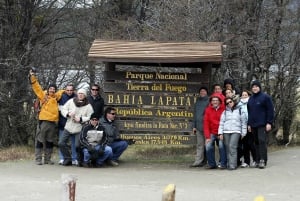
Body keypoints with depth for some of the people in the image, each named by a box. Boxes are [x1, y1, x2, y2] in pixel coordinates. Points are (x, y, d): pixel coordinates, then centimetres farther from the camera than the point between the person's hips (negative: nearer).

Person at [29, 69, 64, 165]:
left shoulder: (56, 97, 14)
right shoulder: (43, 95, 3)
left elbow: (62, 92, 33)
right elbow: (37, 87, -4)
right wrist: (32, 77, -11)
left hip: (53, 122, 5)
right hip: (43, 121, -5)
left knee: (50, 141, 10)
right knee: (40, 140, -3)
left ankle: (47, 159, 18)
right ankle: (38, 159, 0)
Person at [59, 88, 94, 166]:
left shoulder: (88, 106, -5)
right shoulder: (71, 101, 3)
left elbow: (90, 118, -8)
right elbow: (63, 109, 8)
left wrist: (81, 119, -19)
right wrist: (68, 114, -12)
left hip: (79, 129, -3)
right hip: (68, 127, 3)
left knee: (78, 145, -9)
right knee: (61, 143, 0)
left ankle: (77, 159, 13)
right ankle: (67, 159, 12)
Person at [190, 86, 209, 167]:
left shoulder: (209, 101, -1)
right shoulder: (197, 102, 17)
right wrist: (194, 126, 14)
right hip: (199, 126, 5)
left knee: (208, 144, 1)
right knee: (200, 144, 2)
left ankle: (205, 160, 7)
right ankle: (198, 161, -2)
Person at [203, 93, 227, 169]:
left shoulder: (224, 109, -4)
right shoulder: (208, 110, 4)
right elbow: (206, 124, 2)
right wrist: (207, 137, -6)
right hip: (212, 133, 3)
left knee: (221, 146, -19)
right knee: (208, 146, -13)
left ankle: (223, 164, -11)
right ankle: (211, 163, -1)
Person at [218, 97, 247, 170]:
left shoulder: (240, 110, 10)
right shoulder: (225, 112, 16)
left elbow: (244, 122, 11)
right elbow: (221, 123, 12)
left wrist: (243, 133, 6)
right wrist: (220, 133, 3)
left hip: (236, 131, -3)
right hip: (226, 132, 3)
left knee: (232, 147, -17)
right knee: (228, 148, -1)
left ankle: (233, 165, -20)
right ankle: (229, 163, 5)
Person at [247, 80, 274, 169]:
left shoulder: (265, 97, -2)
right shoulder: (251, 99, 16)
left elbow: (270, 110, -6)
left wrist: (269, 123, -12)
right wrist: (249, 124, 14)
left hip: (263, 124, -6)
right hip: (253, 125, 6)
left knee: (262, 141, -14)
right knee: (256, 142, 5)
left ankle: (263, 161, -15)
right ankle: (257, 160, 7)